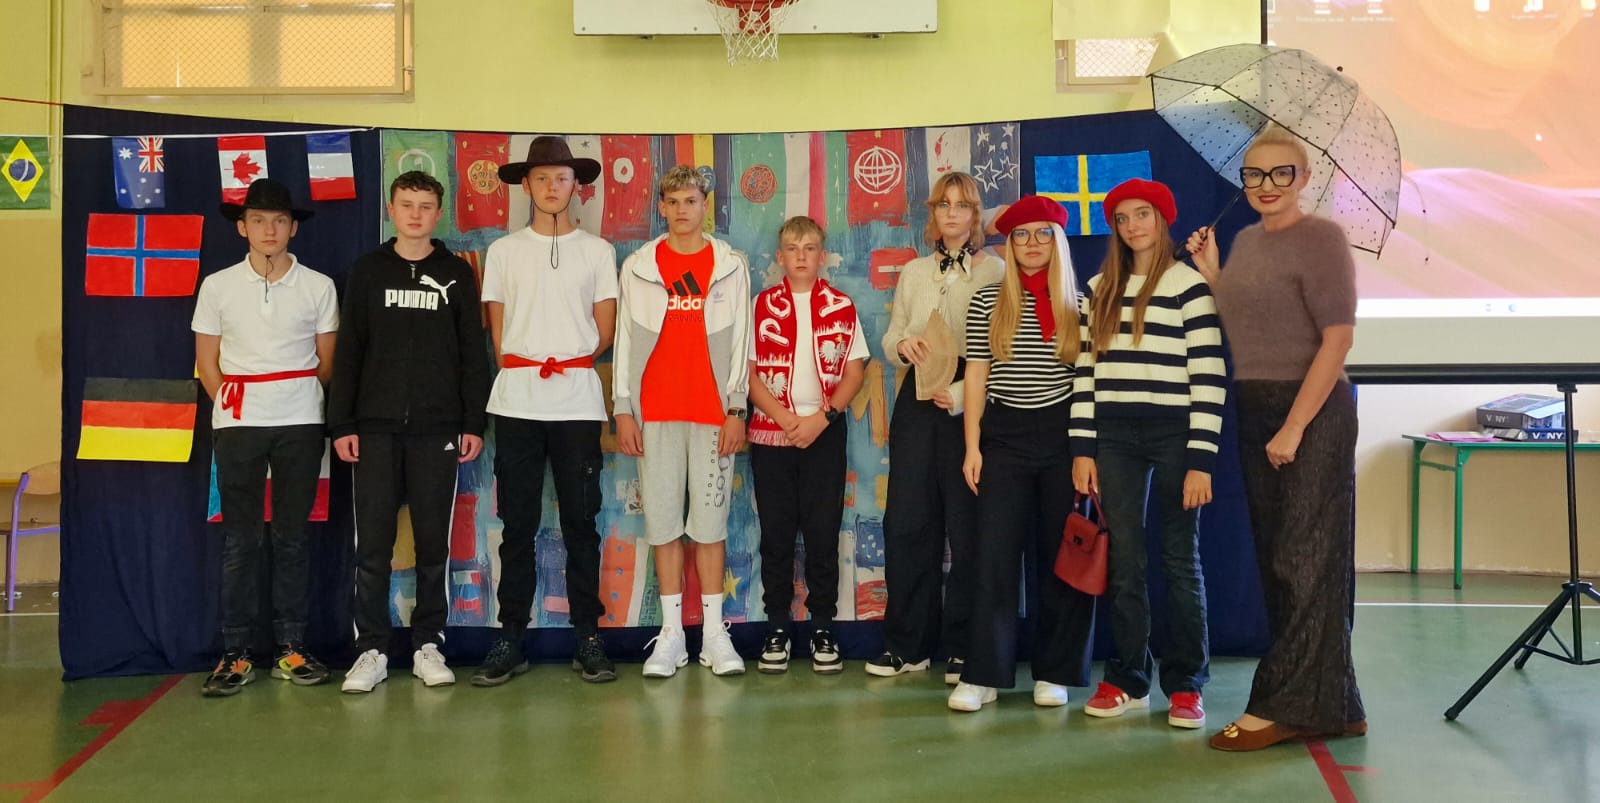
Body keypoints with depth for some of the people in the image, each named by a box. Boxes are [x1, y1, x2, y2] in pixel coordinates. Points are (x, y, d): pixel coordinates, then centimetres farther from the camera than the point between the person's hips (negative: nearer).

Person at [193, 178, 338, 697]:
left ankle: (291, 647, 13)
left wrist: (312, 411, 5)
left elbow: (326, 362, 8)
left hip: (300, 423, 0)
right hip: (237, 424, 0)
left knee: (291, 535, 5)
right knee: (240, 538, 2)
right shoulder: (218, 286, 5)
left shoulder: (318, 286, 4)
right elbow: (206, 362, 8)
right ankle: (235, 653, 8)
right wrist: (230, 404, 2)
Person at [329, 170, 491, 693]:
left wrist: (474, 424, -1)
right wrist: (342, 424, 0)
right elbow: (347, 352, 7)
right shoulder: (367, 271, 9)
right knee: (372, 544, 0)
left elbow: (472, 354, 6)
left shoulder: (457, 274, 7)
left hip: (437, 429, 0)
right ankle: (371, 650, 8)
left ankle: (428, 645, 13)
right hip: (376, 428, 0)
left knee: (434, 542, 4)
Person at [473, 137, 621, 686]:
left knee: (581, 521, 2)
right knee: (517, 524, 3)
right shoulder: (503, 251, 11)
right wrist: (522, 373, 2)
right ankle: (510, 640, 10)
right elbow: (496, 331, 10)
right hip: (517, 403, 1)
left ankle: (588, 639, 10)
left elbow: (605, 331, 8)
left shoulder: (597, 251, 9)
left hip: (578, 402, 0)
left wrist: (570, 368, 4)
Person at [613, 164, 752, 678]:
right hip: (655, 411, 1)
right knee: (663, 518, 2)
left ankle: (715, 633, 8)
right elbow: (625, 339, 7)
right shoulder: (638, 267, 9)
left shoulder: (730, 266, 8)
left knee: (710, 516, 1)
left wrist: (736, 409, -2)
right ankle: (671, 634, 10)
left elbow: (740, 342, 5)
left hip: (712, 410, -1)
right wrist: (622, 409, 0)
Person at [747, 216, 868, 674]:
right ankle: (777, 629, 11)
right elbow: (749, 373, 1)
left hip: (824, 433, 0)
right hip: (770, 432, 0)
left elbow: (854, 372, 3)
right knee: (776, 533, 4)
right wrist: (785, 418, -11)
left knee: (823, 532, 2)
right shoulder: (763, 306, 6)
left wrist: (822, 417, -10)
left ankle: (823, 629, 11)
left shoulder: (841, 307, 6)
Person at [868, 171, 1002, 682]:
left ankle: (963, 649, 9)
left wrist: (963, 394, -16)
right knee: (906, 520, 1)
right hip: (917, 398, 4)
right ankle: (908, 644, 12)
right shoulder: (913, 273, 18)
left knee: (966, 523, -2)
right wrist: (903, 344, -5)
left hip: (971, 402, -4)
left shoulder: (994, 271, 2)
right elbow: (890, 339, 18)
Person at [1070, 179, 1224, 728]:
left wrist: (1201, 459, -12)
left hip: (1173, 435, -4)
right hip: (1114, 438, 4)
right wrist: (1082, 448, 4)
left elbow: (1209, 378, -7)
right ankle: (1127, 681, 15)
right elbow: (1086, 369, 11)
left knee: (1180, 560, 5)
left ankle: (1185, 685, 13)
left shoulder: (1189, 284, -2)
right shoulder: (1101, 288, 12)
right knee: (1122, 561, 5)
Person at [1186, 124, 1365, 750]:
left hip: (1311, 411, -8)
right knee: (1276, 558, 10)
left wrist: (1294, 426, -19)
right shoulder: (1245, 241, 13)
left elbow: (1338, 337, -15)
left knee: (1305, 559, -2)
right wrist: (1210, 273, 7)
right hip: (1255, 411, 8)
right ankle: (1328, 706, 21)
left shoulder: (1320, 237, -9)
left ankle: (1287, 706, 5)